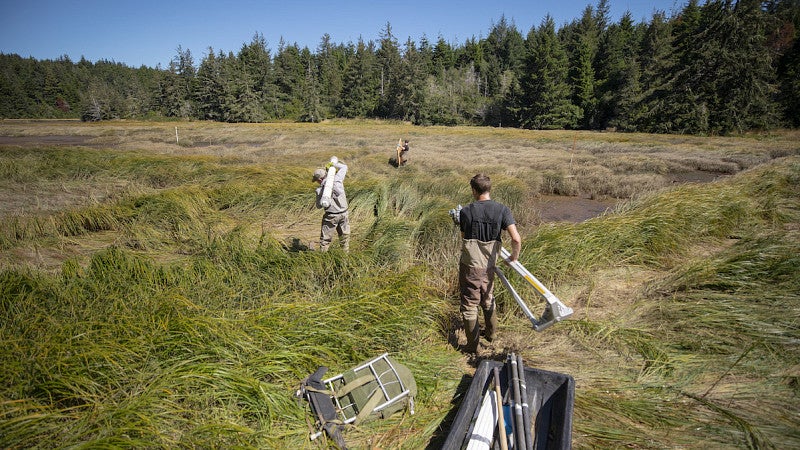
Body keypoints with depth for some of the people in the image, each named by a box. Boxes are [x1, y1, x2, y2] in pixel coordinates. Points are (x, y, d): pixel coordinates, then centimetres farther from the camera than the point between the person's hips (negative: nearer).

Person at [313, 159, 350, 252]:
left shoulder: (319, 190, -11)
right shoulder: (337, 179, -7)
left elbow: (319, 206, 2)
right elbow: (344, 167, 9)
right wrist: (334, 164, 14)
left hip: (331, 216, -3)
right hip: (344, 213, 3)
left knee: (325, 238, 8)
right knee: (345, 235, 17)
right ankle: (346, 252, 25)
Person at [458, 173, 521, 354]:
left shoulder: (465, 212, -12)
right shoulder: (502, 210, -9)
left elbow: (464, 238, 2)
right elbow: (516, 239, -16)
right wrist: (514, 256, 3)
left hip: (469, 265, -3)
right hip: (488, 266, 3)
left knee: (469, 305, 10)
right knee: (488, 299, 26)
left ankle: (473, 345, 19)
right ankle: (491, 333, 44)